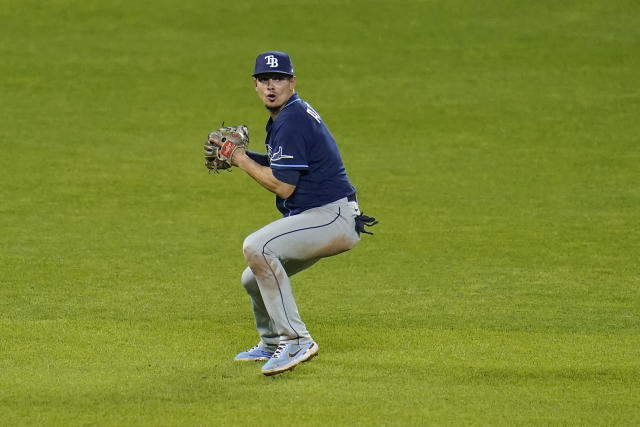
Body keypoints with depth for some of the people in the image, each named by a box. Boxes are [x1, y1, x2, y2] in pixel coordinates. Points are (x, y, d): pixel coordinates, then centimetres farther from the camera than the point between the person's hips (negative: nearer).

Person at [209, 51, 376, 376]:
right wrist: (237, 155, 11)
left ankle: (296, 340, -28)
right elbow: (281, 167, 24)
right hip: (323, 219, 11)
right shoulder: (290, 115, 16)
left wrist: (243, 161, -9)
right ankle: (272, 345, 45)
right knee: (254, 279, 20)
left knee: (256, 247, -30)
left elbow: (283, 186, -21)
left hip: (333, 216, -11)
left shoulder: (291, 121, -17)